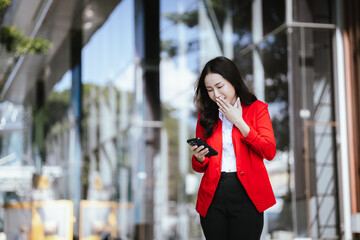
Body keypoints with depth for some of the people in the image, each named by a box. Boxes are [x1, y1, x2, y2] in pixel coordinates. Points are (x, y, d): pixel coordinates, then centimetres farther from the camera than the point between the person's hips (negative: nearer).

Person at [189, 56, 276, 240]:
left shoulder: (257, 108, 6)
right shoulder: (206, 116, 12)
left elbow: (269, 152, -7)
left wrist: (238, 121, -7)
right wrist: (199, 158, -8)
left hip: (246, 194, -2)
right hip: (213, 197, 2)